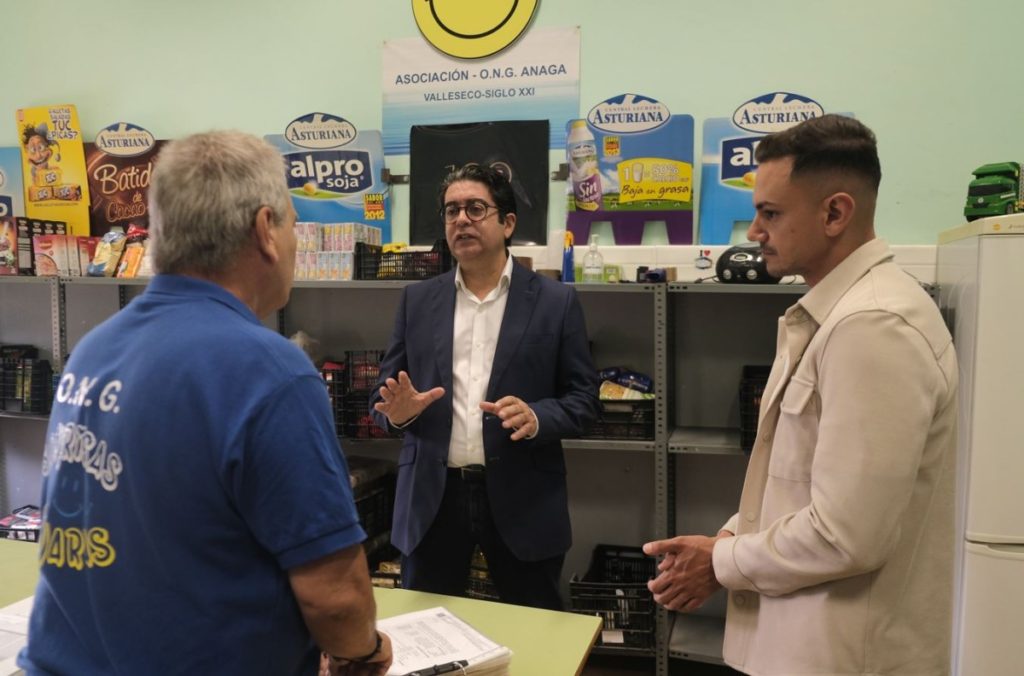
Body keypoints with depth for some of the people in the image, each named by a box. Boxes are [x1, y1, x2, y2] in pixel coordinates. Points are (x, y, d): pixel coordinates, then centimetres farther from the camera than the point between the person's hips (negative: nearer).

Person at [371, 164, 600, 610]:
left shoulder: (555, 301, -1)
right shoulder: (417, 300, 7)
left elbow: (583, 399, -1)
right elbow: (385, 391, 9)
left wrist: (536, 418, -21)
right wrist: (398, 410, -14)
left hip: (520, 499, -2)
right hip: (432, 497, 2)